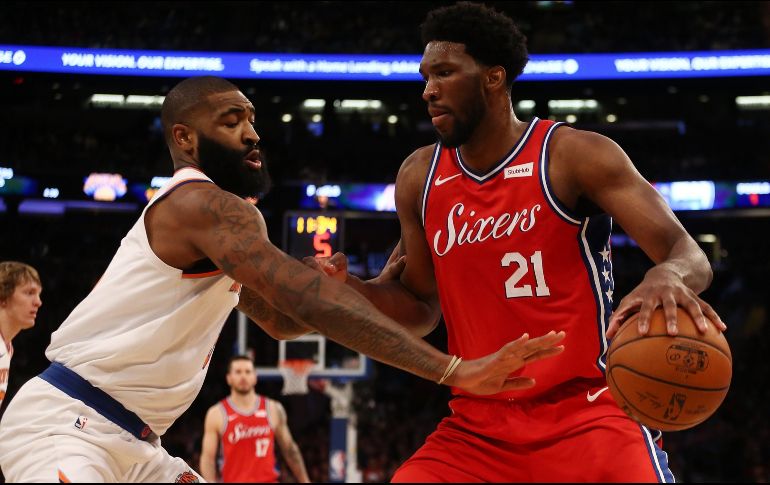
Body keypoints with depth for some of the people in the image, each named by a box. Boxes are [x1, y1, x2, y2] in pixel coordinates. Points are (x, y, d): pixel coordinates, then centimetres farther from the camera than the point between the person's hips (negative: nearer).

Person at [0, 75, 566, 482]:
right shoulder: (202, 203, -17)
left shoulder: (215, 211, 16)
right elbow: (311, 302, -29)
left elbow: (281, 317, 26)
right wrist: (454, 370, -33)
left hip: (130, 438, 11)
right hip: (63, 423, -11)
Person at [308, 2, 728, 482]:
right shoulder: (419, 178, 6)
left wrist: (668, 276, -41)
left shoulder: (575, 155, -9)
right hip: (477, 427, 5)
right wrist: (349, 287, -3)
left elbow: (689, 252, -16)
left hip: (586, 417, -4)